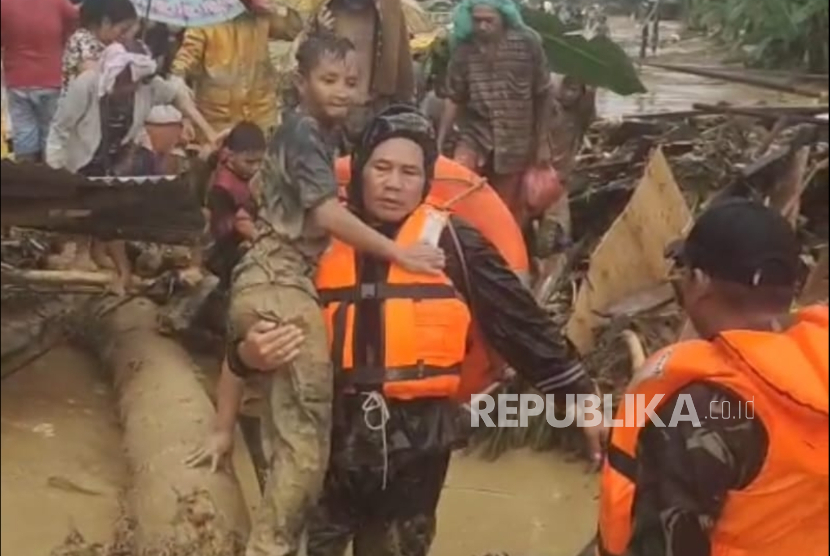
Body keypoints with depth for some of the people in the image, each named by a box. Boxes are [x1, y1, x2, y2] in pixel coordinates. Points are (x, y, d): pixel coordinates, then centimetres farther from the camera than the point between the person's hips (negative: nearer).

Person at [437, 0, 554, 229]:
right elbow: (453, 98, 3)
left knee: (508, 211, 6)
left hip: (514, 142, -1)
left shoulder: (527, 42, -7)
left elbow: (542, 95, 0)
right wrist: (438, 141, 0)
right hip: (474, 135, 1)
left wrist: (542, 143, 1)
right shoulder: (463, 46, -3)